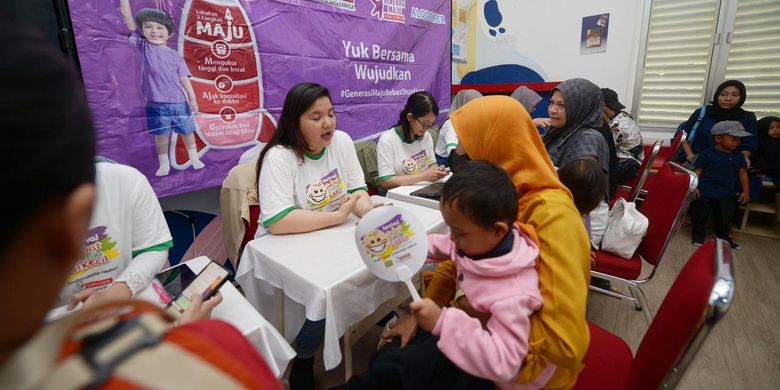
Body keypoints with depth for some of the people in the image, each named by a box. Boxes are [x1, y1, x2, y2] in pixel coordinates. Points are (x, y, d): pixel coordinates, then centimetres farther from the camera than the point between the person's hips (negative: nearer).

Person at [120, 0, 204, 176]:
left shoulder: (175, 55, 3)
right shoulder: (144, 46, 5)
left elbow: (184, 78, 2)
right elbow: (129, 21, 1)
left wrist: (192, 98, -3)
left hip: (179, 102, 0)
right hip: (156, 104, 0)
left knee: (187, 132, 11)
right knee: (161, 135, 8)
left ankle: (194, 158, 28)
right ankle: (164, 164, 21)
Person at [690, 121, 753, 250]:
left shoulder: (739, 158, 7)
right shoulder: (707, 154, -7)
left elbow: (743, 173, 10)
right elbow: (697, 171, -7)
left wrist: (746, 191, 5)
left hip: (727, 195, 5)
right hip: (705, 192, -4)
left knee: (725, 218, 15)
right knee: (699, 215, 4)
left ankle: (723, 237, 34)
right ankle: (698, 236, 20)